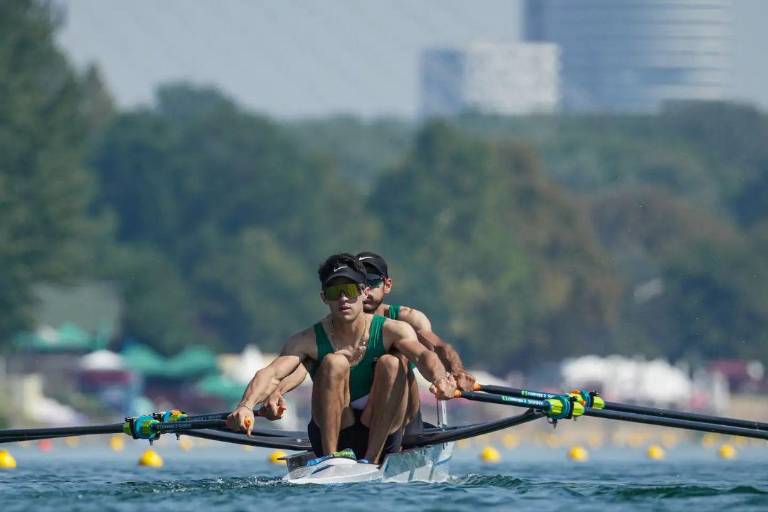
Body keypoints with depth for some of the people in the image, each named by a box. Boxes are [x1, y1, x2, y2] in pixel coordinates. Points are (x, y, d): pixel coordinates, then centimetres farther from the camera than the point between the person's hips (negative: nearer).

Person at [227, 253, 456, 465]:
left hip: (380, 435, 1)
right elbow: (272, 374, -22)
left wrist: (439, 379, -50)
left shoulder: (391, 331, -6)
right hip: (331, 435, 0)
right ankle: (330, 457, -26)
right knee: (334, 362, -23)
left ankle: (372, 460, -25)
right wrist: (246, 406, -43)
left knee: (390, 364, -23)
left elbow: (422, 355, -26)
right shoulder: (309, 341, -7)